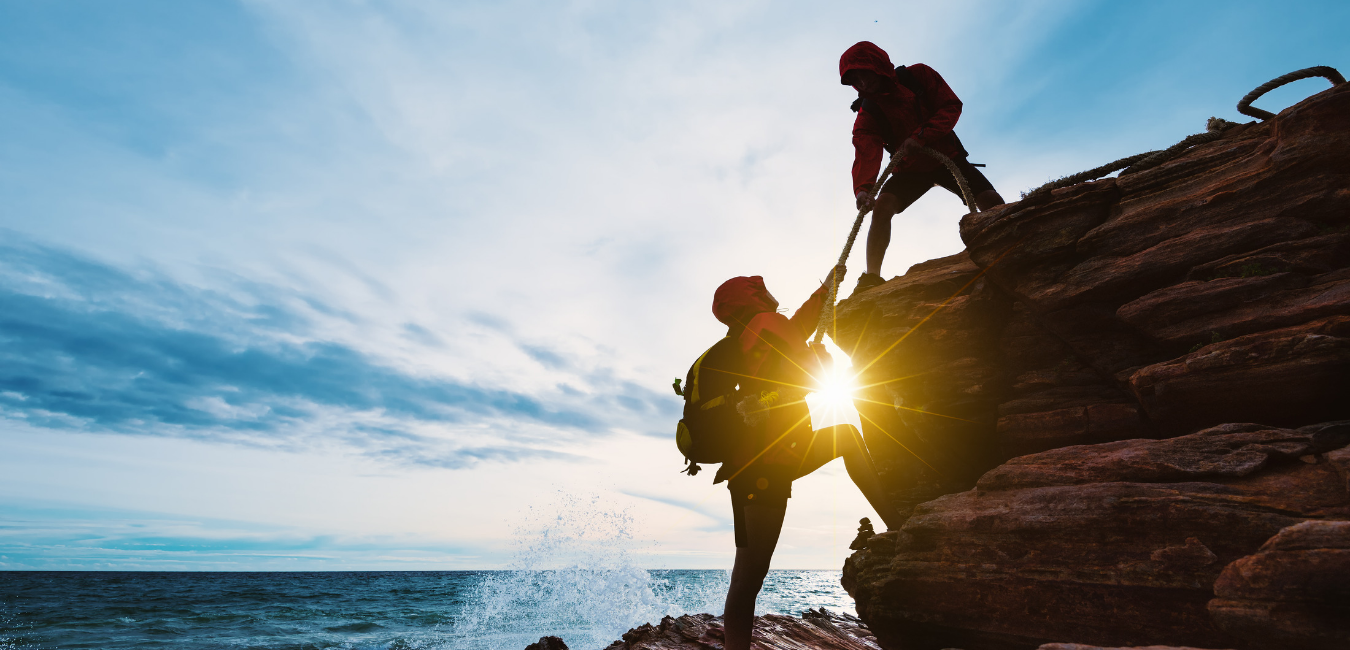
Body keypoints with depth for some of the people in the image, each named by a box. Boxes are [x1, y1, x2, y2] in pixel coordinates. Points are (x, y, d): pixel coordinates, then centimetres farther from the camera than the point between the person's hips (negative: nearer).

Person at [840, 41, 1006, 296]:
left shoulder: (918, 75, -9)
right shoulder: (867, 111, -12)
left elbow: (951, 106, -14)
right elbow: (865, 152, -29)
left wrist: (921, 136, -30)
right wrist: (863, 187, -48)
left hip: (946, 157, 1)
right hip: (910, 169, 0)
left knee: (992, 202, -15)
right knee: (881, 207, -27)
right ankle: (872, 277, -26)